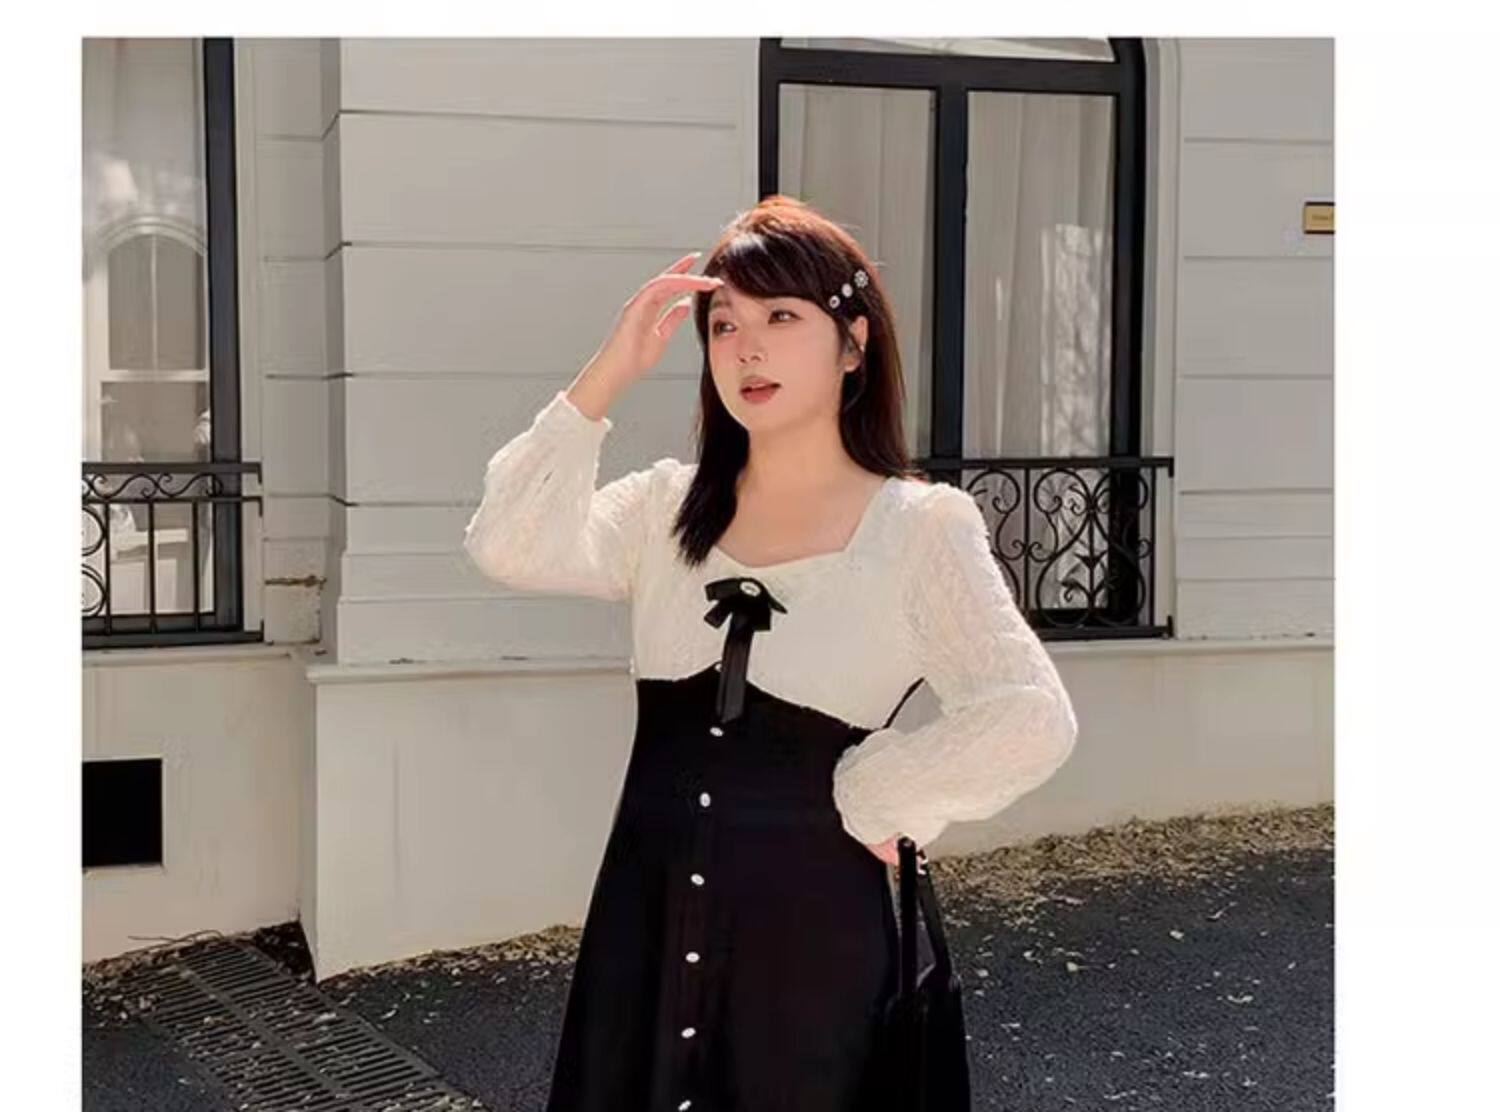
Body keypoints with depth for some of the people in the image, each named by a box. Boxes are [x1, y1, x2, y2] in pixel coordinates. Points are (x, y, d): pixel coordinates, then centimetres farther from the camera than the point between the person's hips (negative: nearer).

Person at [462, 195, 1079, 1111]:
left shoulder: (922, 525, -7)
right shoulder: (667, 507, 7)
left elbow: (1032, 720, -17)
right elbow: (510, 549, -9)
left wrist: (866, 794, -10)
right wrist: (607, 376, -10)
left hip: (810, 926, -4)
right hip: (647, 917, 4)